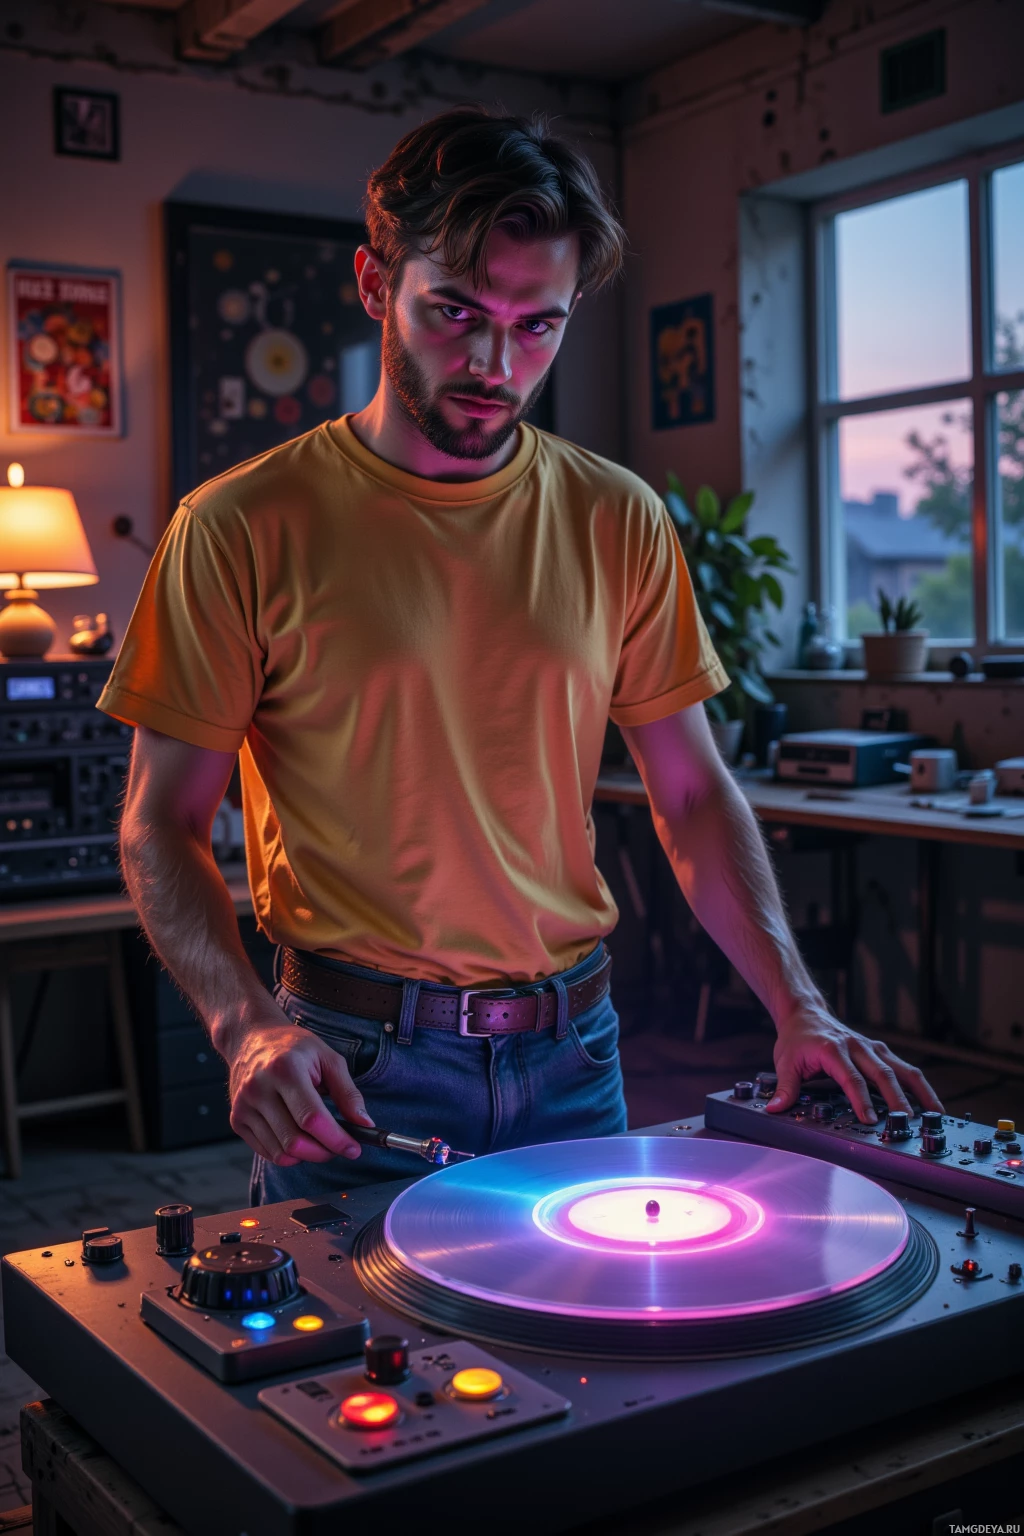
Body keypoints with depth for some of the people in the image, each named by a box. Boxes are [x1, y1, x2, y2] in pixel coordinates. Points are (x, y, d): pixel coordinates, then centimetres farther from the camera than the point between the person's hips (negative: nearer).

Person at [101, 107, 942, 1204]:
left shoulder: (619, 524, 2)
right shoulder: (242, 528, -8)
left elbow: (693, 794, 5)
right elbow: (161, 825, -5)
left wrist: (797, 1007, -7)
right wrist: (248, 1027, -21)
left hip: (572, 1057, 3)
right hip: (353, 1069, -3)